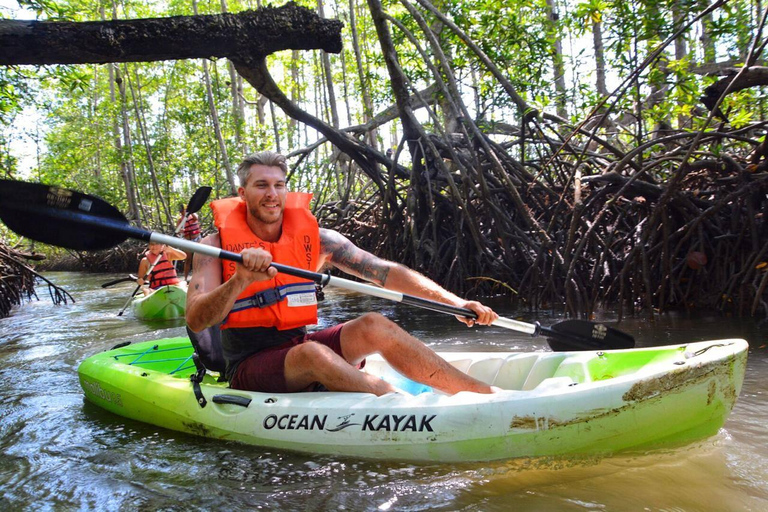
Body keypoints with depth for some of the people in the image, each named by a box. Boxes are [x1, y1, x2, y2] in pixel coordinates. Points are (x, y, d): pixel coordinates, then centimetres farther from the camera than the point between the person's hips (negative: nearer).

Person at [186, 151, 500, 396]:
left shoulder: (314, 239, 1)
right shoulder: (217, 246, -6)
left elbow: (386, 272, -4)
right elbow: (196, 321, -19)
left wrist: (456, 303, -12)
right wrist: (241, 280, -37)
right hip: (249, 367, -3)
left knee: (373, 326, -21)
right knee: (312, 353, -34)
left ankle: (488, 394, -22)